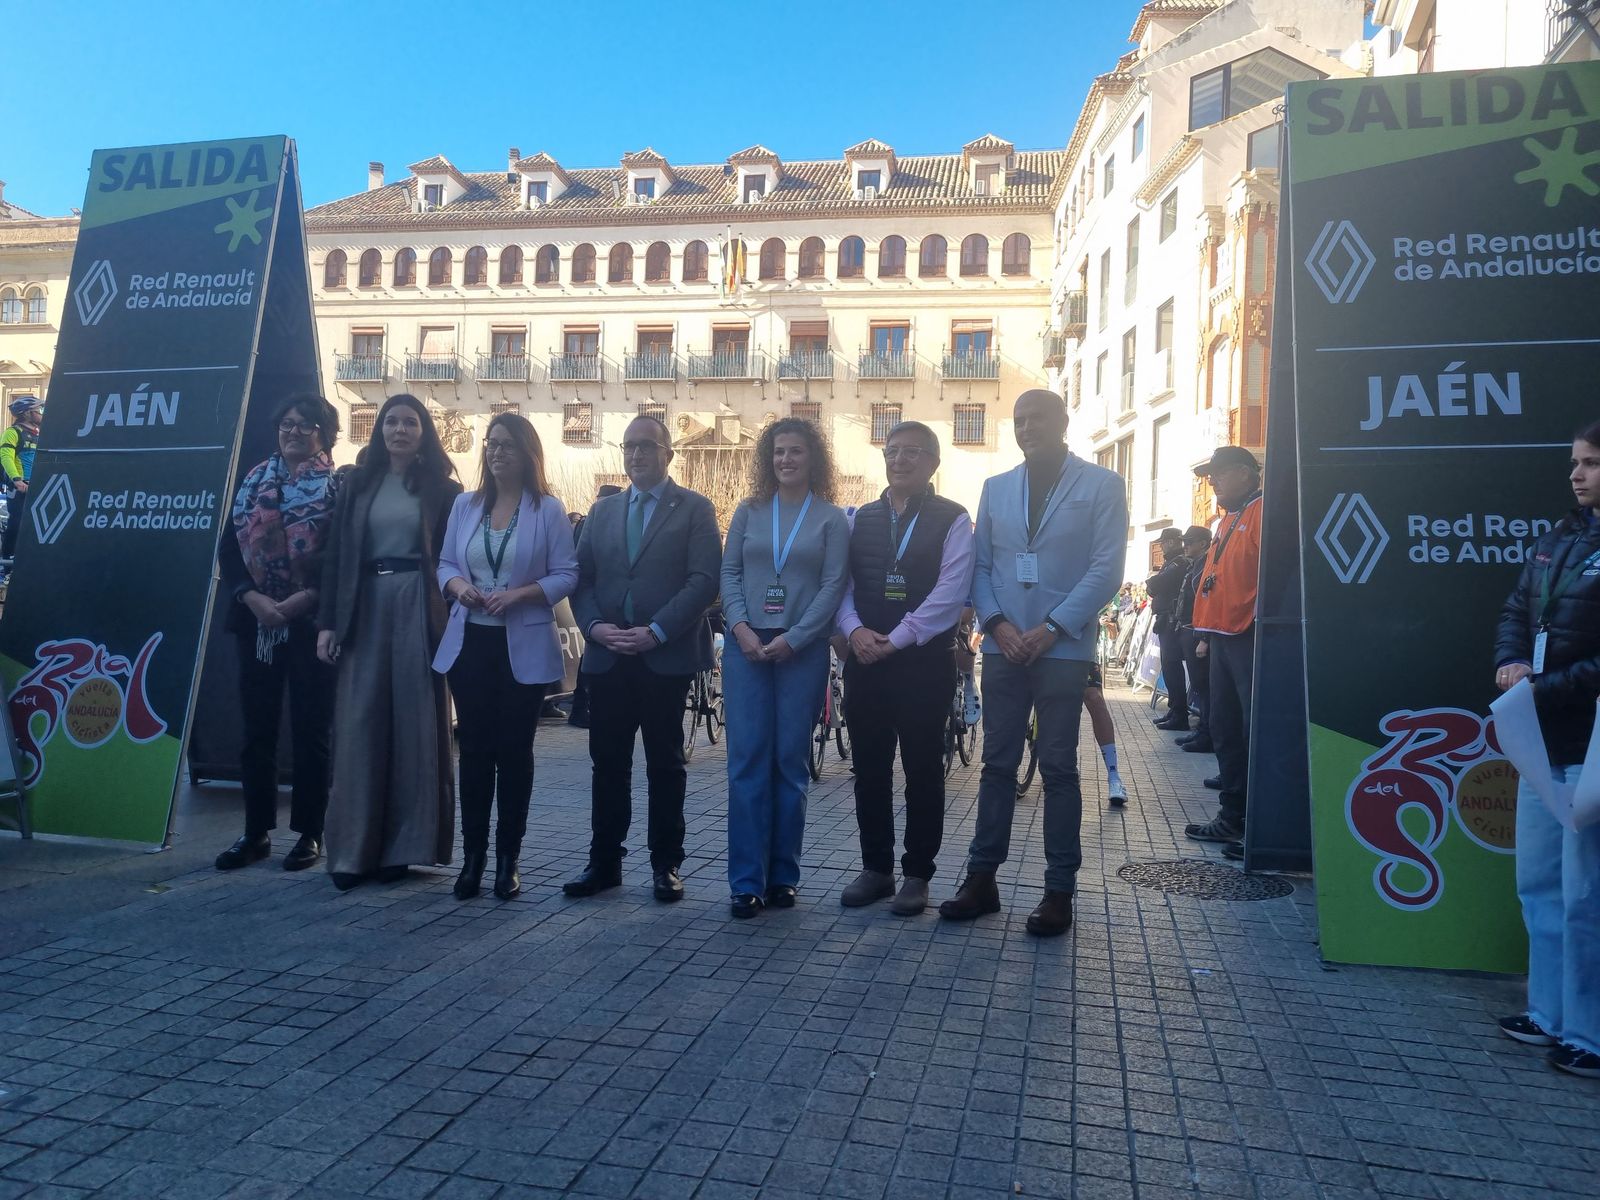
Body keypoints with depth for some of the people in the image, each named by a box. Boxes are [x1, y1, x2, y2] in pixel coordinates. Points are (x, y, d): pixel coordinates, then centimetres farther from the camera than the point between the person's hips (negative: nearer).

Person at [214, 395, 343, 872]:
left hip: (311, 623, -4)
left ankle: (309, 833, 11)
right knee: (256, 729, 8)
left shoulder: (339, 486, 0)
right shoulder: (254, 481, 12)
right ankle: (256, 832, 18)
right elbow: (229, 548, 7)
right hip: (257, 621, 4)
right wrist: (254, 599, -8)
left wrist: (299, 602, -15)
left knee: (311, 730, 1)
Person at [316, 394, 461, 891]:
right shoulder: (359, 485, 12)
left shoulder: (442, 488, 5)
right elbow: (336, 556, 8)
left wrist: (447, 615, -11)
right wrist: (328, 622, 1)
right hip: (365, 608, 2)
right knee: (359, 725, 0)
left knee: (412, 721, 0)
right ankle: (353, 849, 7)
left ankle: (402, 845, 10)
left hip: (417, 609, -2)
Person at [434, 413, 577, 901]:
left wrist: (520, 594, -19)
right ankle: (473, 856, 15)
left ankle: (508, 859, 15)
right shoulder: (464, 505, 9)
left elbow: (566, 574, -6)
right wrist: (458, 586, -10)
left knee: (514, 750, 5)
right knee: (475, 749, 6)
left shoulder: (548, 510, -3)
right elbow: (445, 564, 11)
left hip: (524, 648, -3)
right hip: (470, 643, 3)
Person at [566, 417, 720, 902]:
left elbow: (704, 580, -9)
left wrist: (656, 632, -17)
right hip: (607, 656, 4)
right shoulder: (602, 510, 15)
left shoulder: (694, 509, 1)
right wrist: (595, 626, -7)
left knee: (665, 763, 6)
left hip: (667, 656, -4)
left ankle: (665, 864, 17)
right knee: (607, 762, 8)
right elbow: (581, 577, 11)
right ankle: (604, 862, 18)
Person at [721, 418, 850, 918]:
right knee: (747, 760, -2)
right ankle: (747, 880, 4)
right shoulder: (748, 512, 10)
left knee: (790, 761, 4)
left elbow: (833, 587, -4)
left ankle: (783, 875, 15)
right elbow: (729, 573, 6)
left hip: (802, 651, -1)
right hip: (747, 646, 2)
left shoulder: (831, 519, 3)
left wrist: (790, 639, -12)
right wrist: (741, 627, -9)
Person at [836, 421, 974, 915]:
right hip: (865, 658, 4)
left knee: (922, 770, 5)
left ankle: (917, 874, 17)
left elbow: (950, 592, -12)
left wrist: (895, 639, -15)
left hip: (924, 661, -4)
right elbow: (840, 582, 7)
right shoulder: (859, 518, 12)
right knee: (869, 768, 9)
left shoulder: (951, 520, -2)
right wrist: (855, 629, -12)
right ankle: (875, 868, 23)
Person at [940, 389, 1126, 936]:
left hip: (1063, 648, -3)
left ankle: (1059, 891, 12)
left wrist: (1051, 629, -13)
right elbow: (979, 565, 9)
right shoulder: (995, 488, 13)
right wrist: (998, 624, -7)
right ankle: (982, 878, 15)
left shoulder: (1101, 485, 1)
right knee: (997, 764, 7)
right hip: (1003, 646, 3)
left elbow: (1105, 569, -7)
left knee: (1058, 768, 3)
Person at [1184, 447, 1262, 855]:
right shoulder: (1231, 518, 21)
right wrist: (1207, 635, 21)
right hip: (1224, 638, 10)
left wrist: (1260, 626, -22)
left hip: (1250, 638, -10)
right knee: (1224, 729, 12)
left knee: (1256, 731, -6)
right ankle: (1233, 817, 21)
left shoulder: (1262, 512, -9)